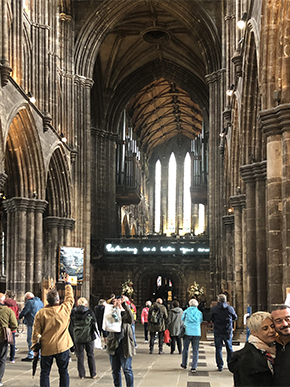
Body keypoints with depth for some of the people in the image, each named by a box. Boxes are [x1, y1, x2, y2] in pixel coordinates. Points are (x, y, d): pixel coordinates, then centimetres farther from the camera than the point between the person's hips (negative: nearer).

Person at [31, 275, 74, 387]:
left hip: (46, 348, 0)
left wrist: (35, 348, 6)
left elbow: (36, 333, -4)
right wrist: (67, 283, 27)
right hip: (62, 347, 0)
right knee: (63, 372, 9)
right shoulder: (65, 309, -8)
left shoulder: (41, 313, -8)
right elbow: (70, 297, 13)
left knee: (45, 373, 9)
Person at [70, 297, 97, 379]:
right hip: (88, 336, -1)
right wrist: (93, 334, 8)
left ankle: (81, 374, 11)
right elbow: (94, 323, -4)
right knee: (90, 355, 10)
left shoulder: (73, 312, -3)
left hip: (77, 337, 1)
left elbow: (72, 324, 5)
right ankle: (93, 374, 15)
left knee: (80, 355, 9)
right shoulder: (89, 311, -9)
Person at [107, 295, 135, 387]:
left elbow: (131, 318, -22)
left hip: (124, 345, -4)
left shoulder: (126, 313, 1)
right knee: (115, 370, 12)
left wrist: (124, 304, -28)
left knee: (127, 369, 0)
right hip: (113, 344, 4)